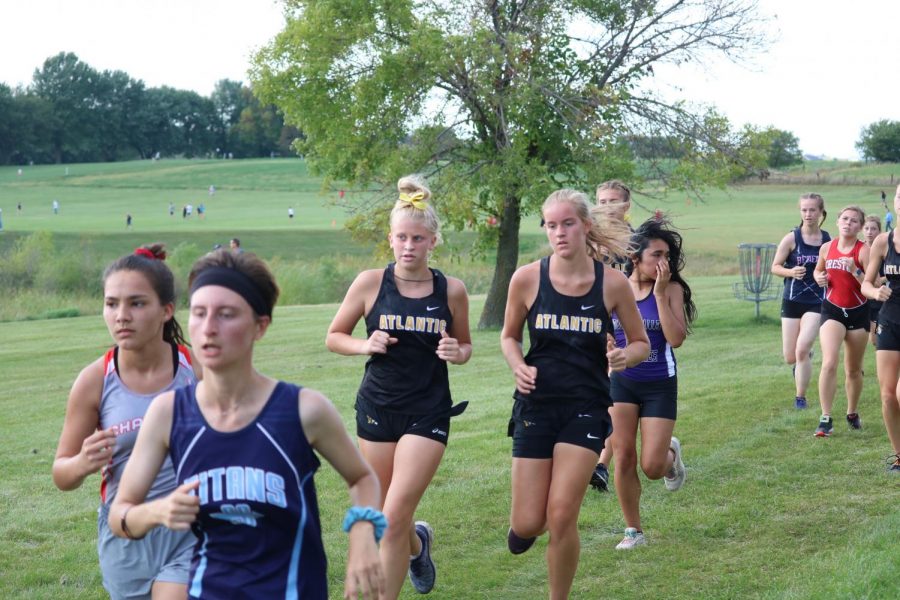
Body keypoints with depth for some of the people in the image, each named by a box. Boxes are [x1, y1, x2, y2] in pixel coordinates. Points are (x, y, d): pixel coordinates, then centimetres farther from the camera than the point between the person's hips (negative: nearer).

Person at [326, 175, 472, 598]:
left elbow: (464, 344, 12)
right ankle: (418, 543, 48)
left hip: (428, 413, -1)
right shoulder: (370, 283, -5)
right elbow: (333, 337, 5)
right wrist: (365, 345, -14)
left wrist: (457, 353, -11)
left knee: (393, 519, -11)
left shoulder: (452, 291, -3)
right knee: (381, 518, 13)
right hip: (377, 408, 2)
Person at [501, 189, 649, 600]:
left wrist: (624, 355, -16)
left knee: (562, 517, -11)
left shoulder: (613, 283, -6)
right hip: (536, 405, 1)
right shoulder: (527, 279, -5)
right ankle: (525, 524, 39)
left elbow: (642, 344, 6)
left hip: (586, 407, -1)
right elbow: (509, 336, 11)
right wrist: (518, 366, -10)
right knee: (527, 525, 0)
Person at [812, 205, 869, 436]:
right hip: (832, 310, 1)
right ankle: (826, 418, -15)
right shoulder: (827, 248, 1)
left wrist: (855, 270, -29)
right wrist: (819, 278, 0)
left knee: (854, 370, 12)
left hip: (858, 313, -1)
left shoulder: (864, 251, -11)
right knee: (829, 363, -18)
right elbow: (818, 270, 22)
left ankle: (852, 413, 35)